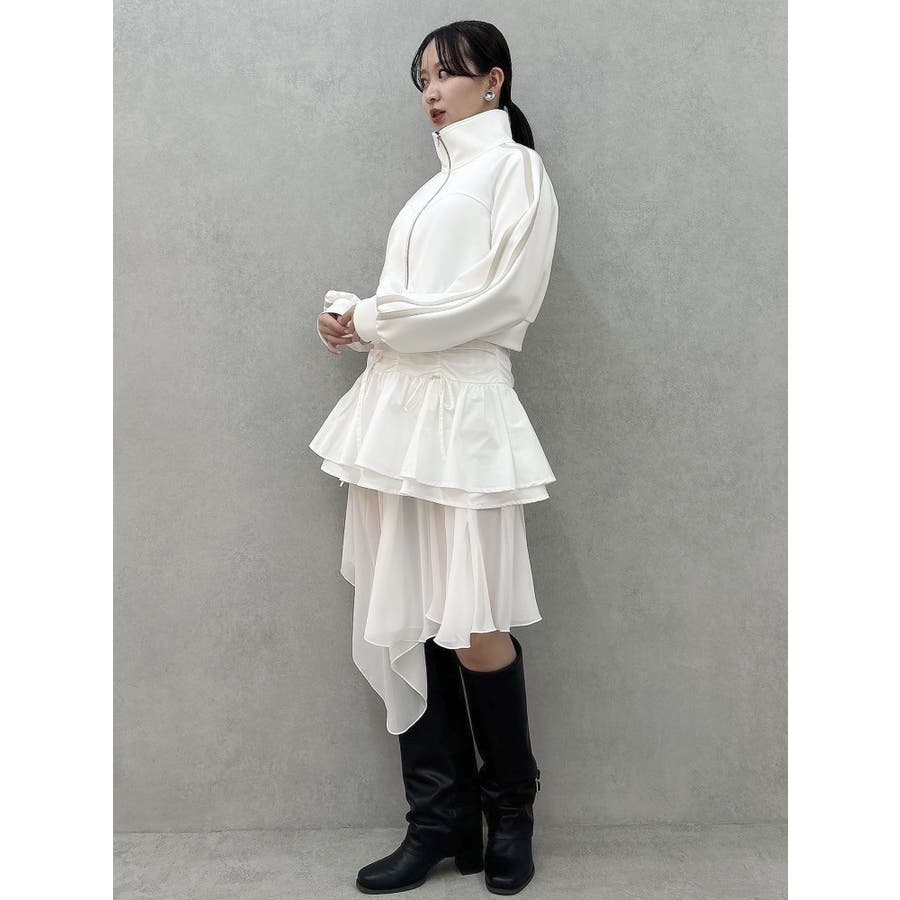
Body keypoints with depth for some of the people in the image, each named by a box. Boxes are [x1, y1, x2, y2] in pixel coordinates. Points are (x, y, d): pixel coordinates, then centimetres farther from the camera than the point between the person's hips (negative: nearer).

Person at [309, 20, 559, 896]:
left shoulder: (515, 168, 4)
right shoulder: (433, 186, 25)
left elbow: (502, 298, -10)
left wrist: (378, 318, -7)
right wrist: (352, 316, 2)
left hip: (462, 405, -7)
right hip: (393, 405, 7)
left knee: (472, 631, -6)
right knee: (401, 624, 4)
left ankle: (510, 810, 17)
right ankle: (438, 822, 15)